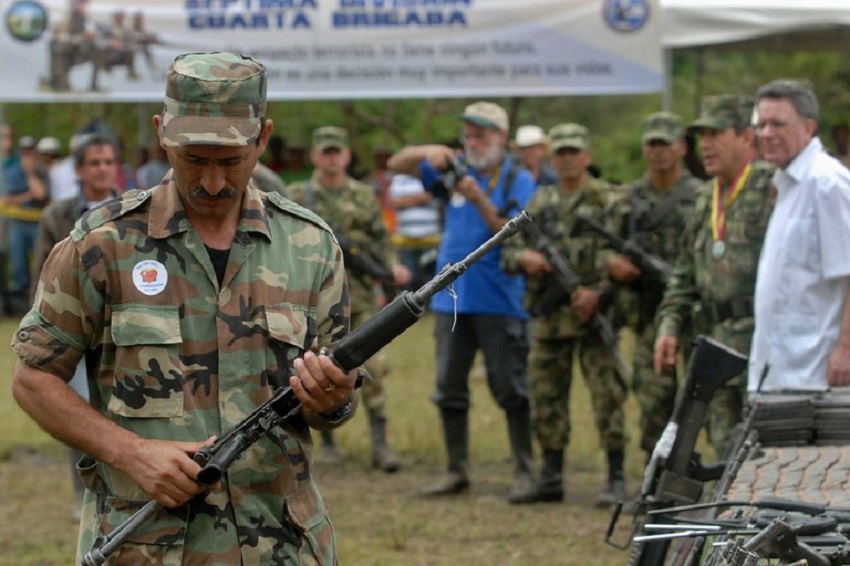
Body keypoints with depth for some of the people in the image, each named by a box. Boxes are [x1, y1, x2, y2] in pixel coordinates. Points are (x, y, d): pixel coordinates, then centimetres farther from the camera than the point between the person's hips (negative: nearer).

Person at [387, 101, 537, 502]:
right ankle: (457, 472, 17)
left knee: (511, 389, -4)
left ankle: (525, 472, 2)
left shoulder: (518, 180, -3)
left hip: (498, 300, -5)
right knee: (449, 390, 9)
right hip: (451, 299, 5)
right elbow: (397, 164, 8)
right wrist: (428, 152, -12)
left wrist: (479, 199, -23)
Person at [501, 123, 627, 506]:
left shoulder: (607, 201, -2)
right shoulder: (541, 202, 13)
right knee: (546, 401, 8)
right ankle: (551, 478, 16)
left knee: (607, 398, -5)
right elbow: (508, 251, 15)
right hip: (548, 317, 5)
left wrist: (600, 293, -19)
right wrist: (524, 258, -8)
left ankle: (616, 480, -1)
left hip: (593, 315, -5)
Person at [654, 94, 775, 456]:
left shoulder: (773, 189, -6)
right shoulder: (706, 198, 20)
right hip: (720, 346, 8)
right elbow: (686, 273, 25)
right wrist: (669, 325, 13)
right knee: (727, 449, 9)